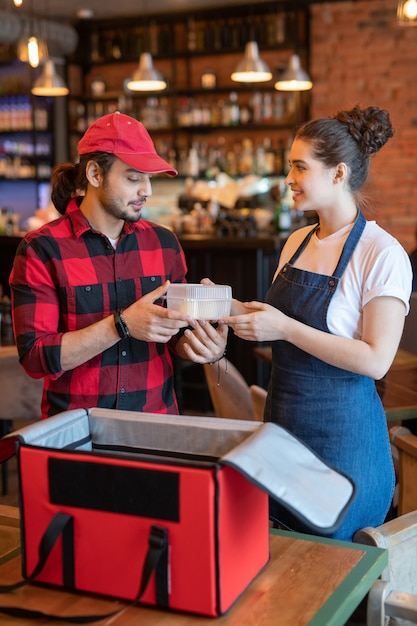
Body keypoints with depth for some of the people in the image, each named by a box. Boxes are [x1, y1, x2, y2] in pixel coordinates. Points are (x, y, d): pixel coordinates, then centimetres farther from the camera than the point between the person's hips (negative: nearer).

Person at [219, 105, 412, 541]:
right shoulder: (297, 242, 7)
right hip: (283, 423, 7)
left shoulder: (382, 254, -15)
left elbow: (376, 360, -21)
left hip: (343, 437, -7)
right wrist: (234, 309, -2)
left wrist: (285, 328, -23)